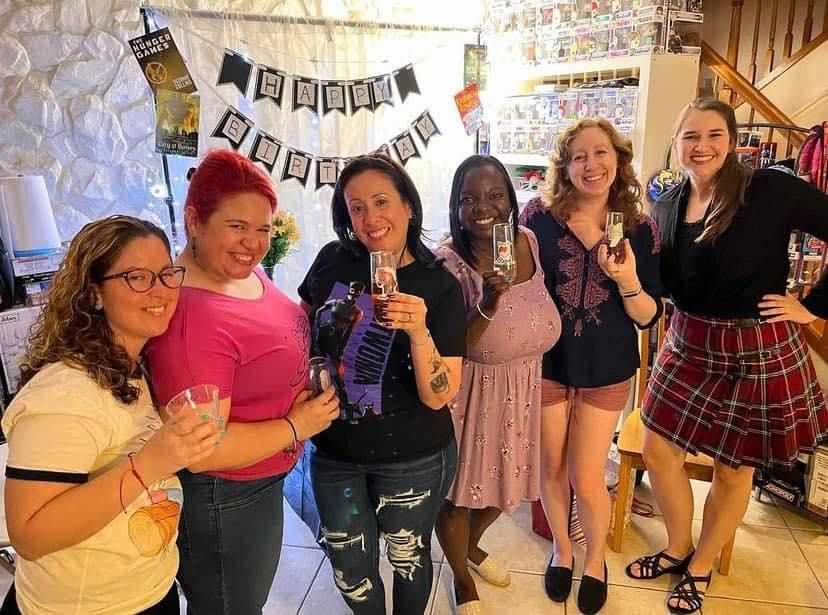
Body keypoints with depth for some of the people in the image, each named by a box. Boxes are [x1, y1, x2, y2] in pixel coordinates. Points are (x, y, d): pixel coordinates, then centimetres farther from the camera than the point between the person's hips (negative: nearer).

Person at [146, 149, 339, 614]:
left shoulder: (245, 270, -3)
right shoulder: (192, 314, -32)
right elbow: (200, 449, -32)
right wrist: (296, 427, -21)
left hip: (263, 482, 8)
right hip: (222, 501, -8)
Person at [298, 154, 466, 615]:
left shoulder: (440, 286, -15)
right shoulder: (332, 261, -9)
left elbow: (438, 397, -18)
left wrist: (419, 332, -34)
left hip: (413, 461, -2)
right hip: (334, 454, 3)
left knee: (409, 556, 21)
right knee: (350, 570, 19)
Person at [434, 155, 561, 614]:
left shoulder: (528, 241, -4)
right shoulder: (447, 263, -22)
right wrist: (487, 305, -36)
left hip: (522, 386, 6)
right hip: (471, 392, -6)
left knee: (505, 477, 21)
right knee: (460, 487, 11)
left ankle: (471, 545, 53)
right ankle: (461, 578, 40)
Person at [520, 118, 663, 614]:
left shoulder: (640, 229, -7)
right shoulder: (540, 215, -10)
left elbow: (649, 316, -4)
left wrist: (628, 281, -22)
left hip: (607, 372, 0)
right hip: (546, 364, 0)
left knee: (587, 480, 7)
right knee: (552, 469, 16)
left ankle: (597, 557, 38)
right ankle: (562, 548, 44)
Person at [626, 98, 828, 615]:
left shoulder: (772, 191, -16)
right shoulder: (668, 205, 1)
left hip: (759, 354, -4)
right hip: (689, 345, 5)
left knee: (733, 469, 12)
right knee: (659, 453, 9)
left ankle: (700, 568, 37)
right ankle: (678, 549, 36)